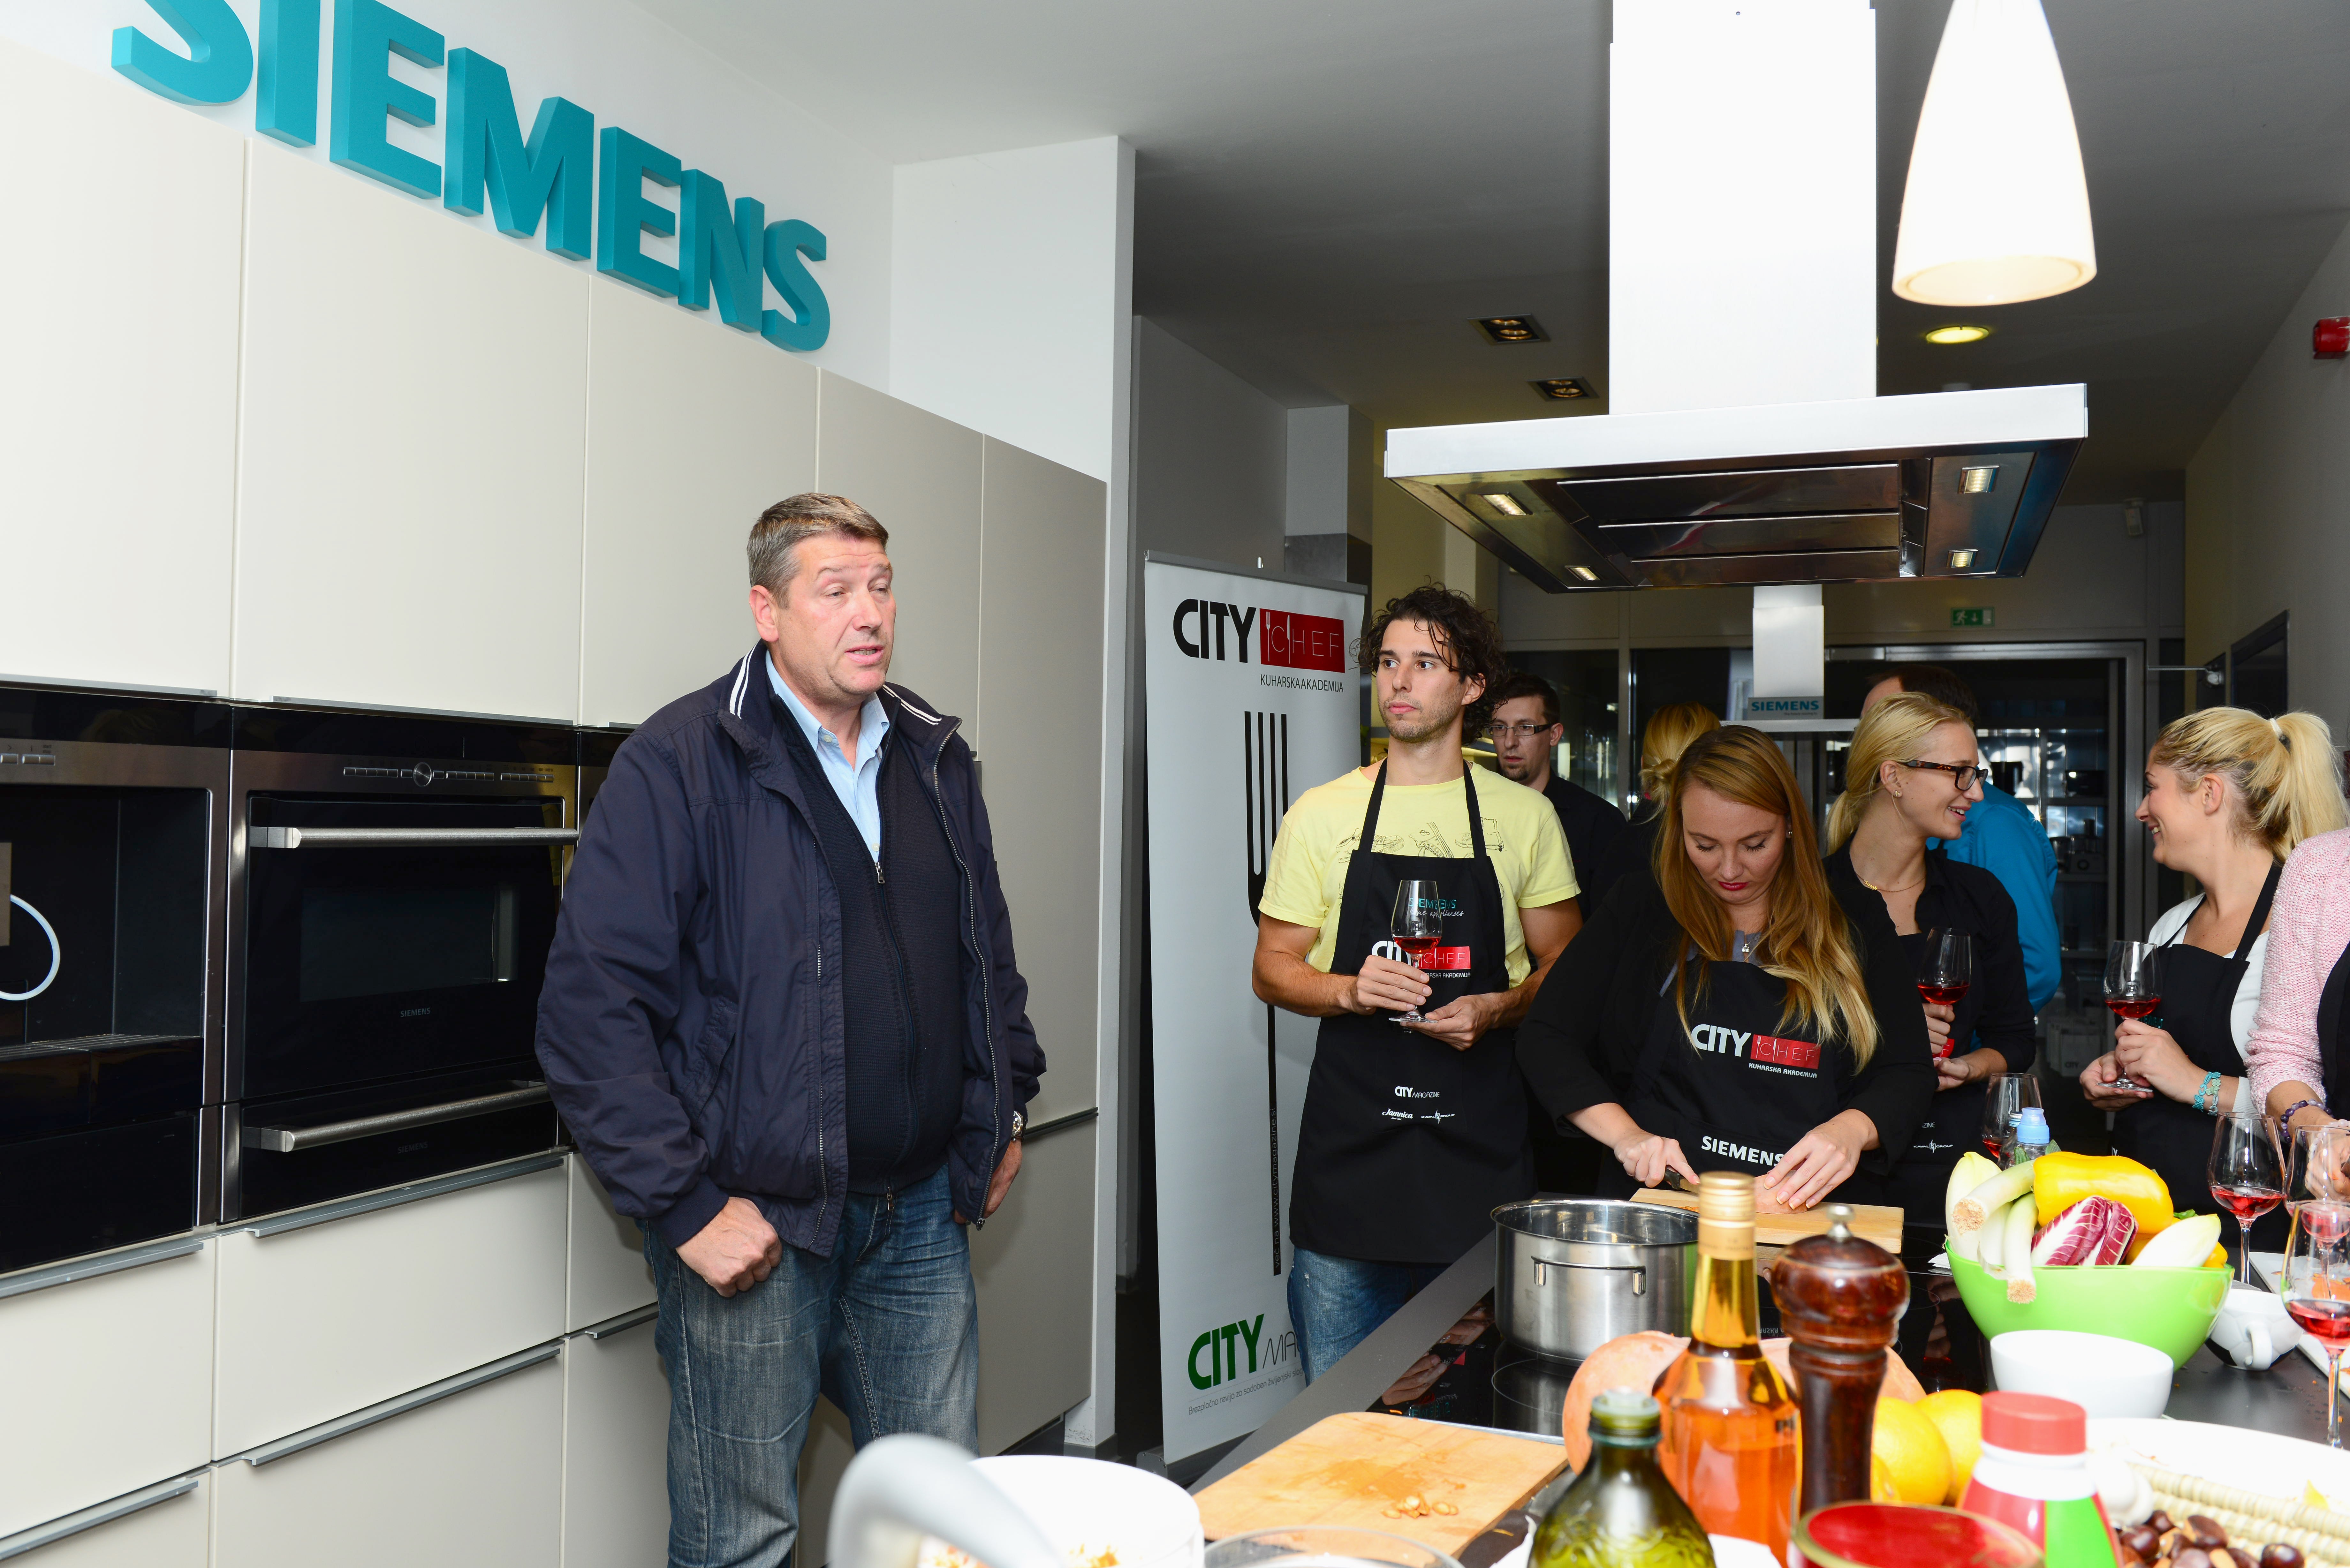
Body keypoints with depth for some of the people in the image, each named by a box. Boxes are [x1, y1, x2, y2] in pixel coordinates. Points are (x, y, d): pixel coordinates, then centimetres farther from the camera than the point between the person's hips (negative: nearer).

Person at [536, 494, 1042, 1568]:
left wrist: (1005, 1107, 14)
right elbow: (591, 1006, -17)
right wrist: (684, 1206, -18)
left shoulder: (936, 760, 9)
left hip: (922, 1216, 6)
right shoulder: (679, 764, -12)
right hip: (756, 1224, -5)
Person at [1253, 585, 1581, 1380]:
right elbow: (1274, 970, 6)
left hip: (1480, 1135, 0)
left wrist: (1496, 1009, -11)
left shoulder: (1524, 816, 5)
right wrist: (1350, 991, -13)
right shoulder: (1322, 814, 4)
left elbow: (1565, 970, 9)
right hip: (1351, 1130, 0)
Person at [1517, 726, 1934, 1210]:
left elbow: (1908, 1073, 11)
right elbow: (1544, 1039, 8)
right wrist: (1625, 1134, -7)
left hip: (1809, 1210, 2)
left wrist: (1853, 1129, -11)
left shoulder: (1855, 924, 11)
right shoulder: (1640, 908, 9)